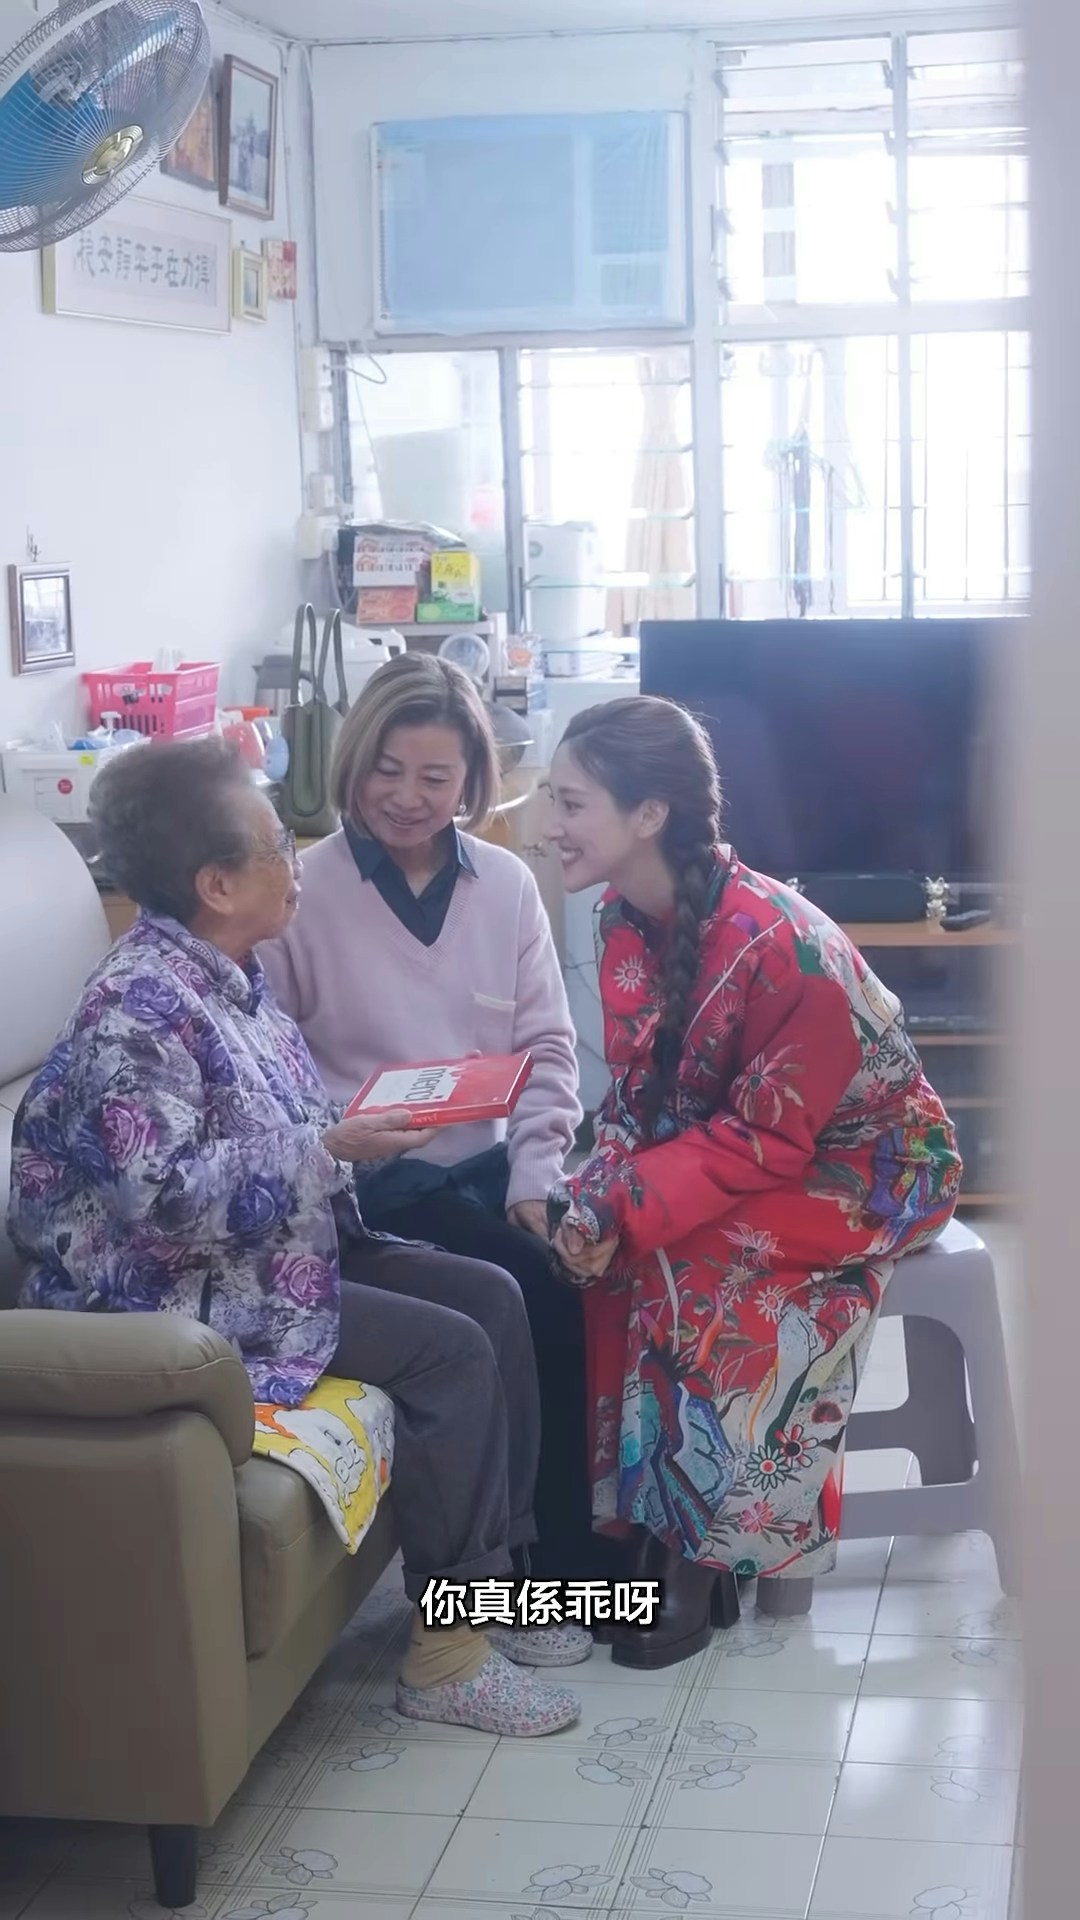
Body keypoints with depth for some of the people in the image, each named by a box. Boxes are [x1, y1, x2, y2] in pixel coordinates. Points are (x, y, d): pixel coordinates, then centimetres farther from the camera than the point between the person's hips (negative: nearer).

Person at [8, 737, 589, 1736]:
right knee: (451, 1352, -18)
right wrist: (330, 1151, -25)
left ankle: (498, 1573, 13)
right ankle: (447, 1649, -7)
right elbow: (170, 1204, -29)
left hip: (281, 1242, 10)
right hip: (190, 1290, -10)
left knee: (492, 1298, 3)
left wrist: (356, 1120, 2)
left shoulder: (227, 968, 7)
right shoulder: (141, 1010, -24)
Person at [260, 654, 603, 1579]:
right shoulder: (300, 894, -5)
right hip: (377, 1182, -4)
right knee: (544, 1291, -25)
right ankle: (563, 1554, -6)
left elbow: (546, 1049, 8)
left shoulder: (507, 885, 7)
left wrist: (536, 1180, -4)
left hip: (494, 1162, 4)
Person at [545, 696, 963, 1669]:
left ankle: (696, 1553, -10)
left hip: (862, 1164, -7)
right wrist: (601, 1191, -19)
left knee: (684, 1273, -27)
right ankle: (636, 1527, -3)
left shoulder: (778, 942, -30)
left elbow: (769, 1139, -26)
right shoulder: (629, 922, -6)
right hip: (730, 1144, 7)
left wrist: (628, 1207, -30)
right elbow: (637, 1095, -1)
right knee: (601, 1255, -16)